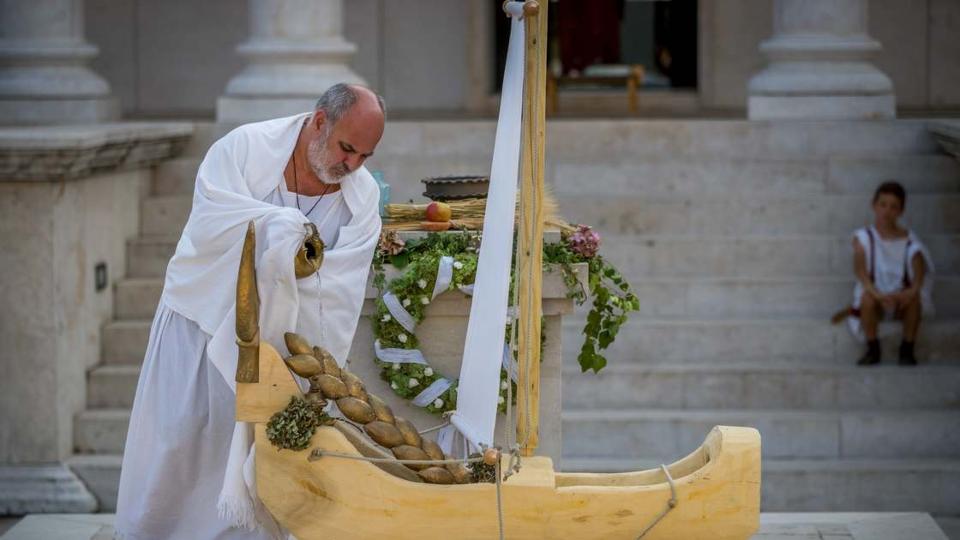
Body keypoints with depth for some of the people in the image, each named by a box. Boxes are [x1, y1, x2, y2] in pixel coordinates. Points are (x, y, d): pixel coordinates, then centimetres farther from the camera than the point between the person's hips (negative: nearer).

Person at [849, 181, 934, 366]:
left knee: (915, 297, -31)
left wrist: (912, 290, -36)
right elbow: (860, 271, -18)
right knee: (867, 297, -34)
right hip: (875, 296, -1)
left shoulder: (909, 240, -2)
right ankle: (873, 349, -16)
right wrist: (878, 295, -34)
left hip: (901, 298, 1)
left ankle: (907, 350, -16)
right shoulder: (863, 238, -5)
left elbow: (919, 271, -13)